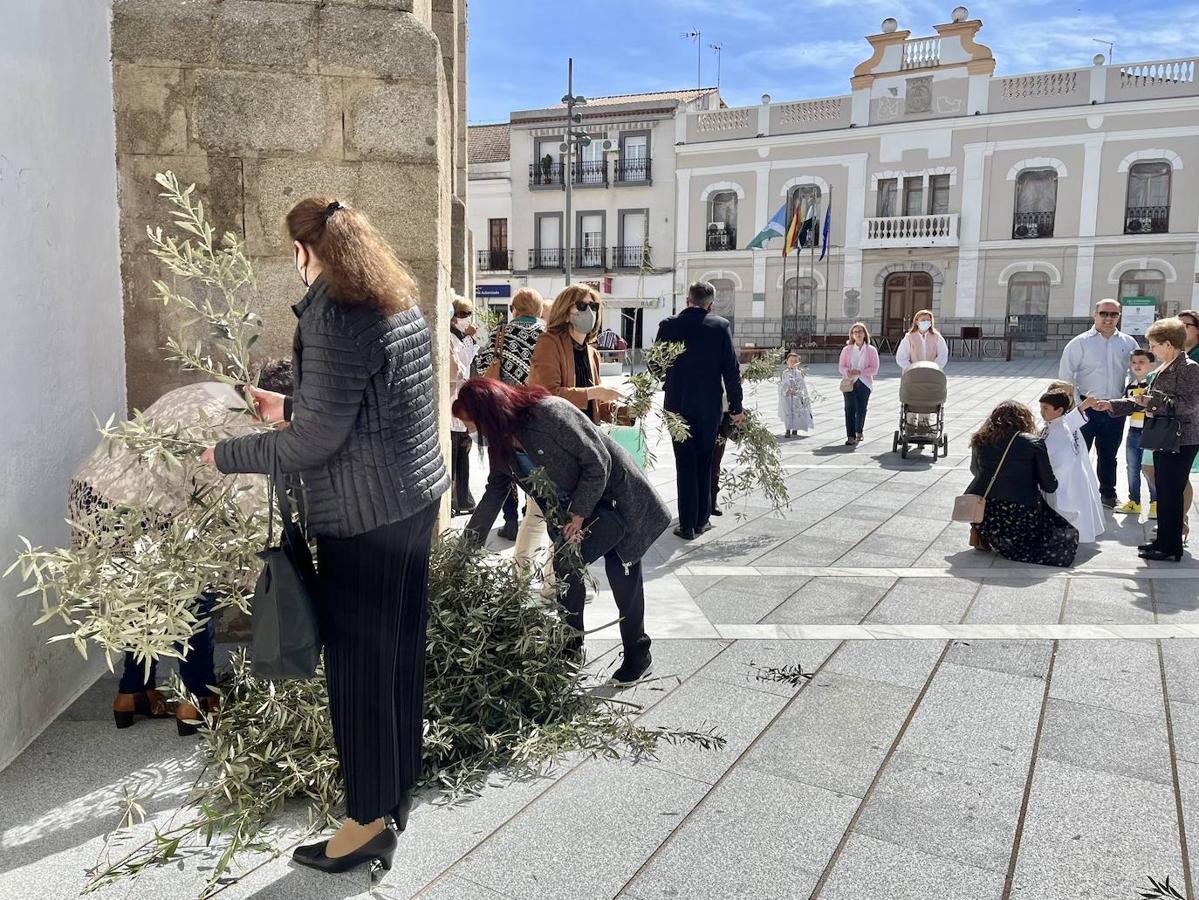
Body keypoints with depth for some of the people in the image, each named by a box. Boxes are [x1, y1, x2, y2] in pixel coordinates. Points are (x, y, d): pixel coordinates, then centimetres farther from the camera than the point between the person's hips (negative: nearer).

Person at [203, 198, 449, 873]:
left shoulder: (334, 316, -17)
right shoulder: (402, 303, 11)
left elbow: (315, 441, -18)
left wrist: (227, 455, -5)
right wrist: (290, 407, 25)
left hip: (364, 516, -9)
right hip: (418, 497, 9)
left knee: (358, 660, 3)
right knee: (401, 649, 17)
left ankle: (372, 820, 16)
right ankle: (398, 794, 32)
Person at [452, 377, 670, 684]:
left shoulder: (549, 412, -31)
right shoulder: (502, 440, -6)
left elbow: (597, 461, -26)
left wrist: (579, 515, -22)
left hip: (615, 495, -7)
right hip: (571, 505, 8)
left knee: (621, 571, -5)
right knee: (566, 569, 4)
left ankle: (638, 654, 11)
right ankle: (570, 648, 20)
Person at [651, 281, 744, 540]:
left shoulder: (668, 325, -3)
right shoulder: (721, 326, -5)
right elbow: (731, 369, -6)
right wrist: (736, 407, 1)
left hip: (678, 404, 0)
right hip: (710, 406, 0)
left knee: (685, 464, 6)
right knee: (705, 462, 14)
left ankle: (687, 525, 5)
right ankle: (701, 520, 21)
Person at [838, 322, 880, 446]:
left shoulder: (871, 350, 5)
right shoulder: (847, 349, 8)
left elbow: (874, 369, -2)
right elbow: (841, 367, 6)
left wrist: (859, 372, -16)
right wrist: (847, 371, -17)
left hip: (864, 383, 0)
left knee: (861, 409, 1)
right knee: (850, 408, -8)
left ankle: (859, 432, 26)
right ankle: (850, 436, -7)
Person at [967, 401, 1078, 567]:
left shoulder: (980, 440, 6)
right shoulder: (1034, 443, -3)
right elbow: (1050, 486, 0)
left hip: (981, 511, 4)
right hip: (1020, 514, -4)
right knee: (1067, 534, 11)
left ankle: (982, 534, 10)